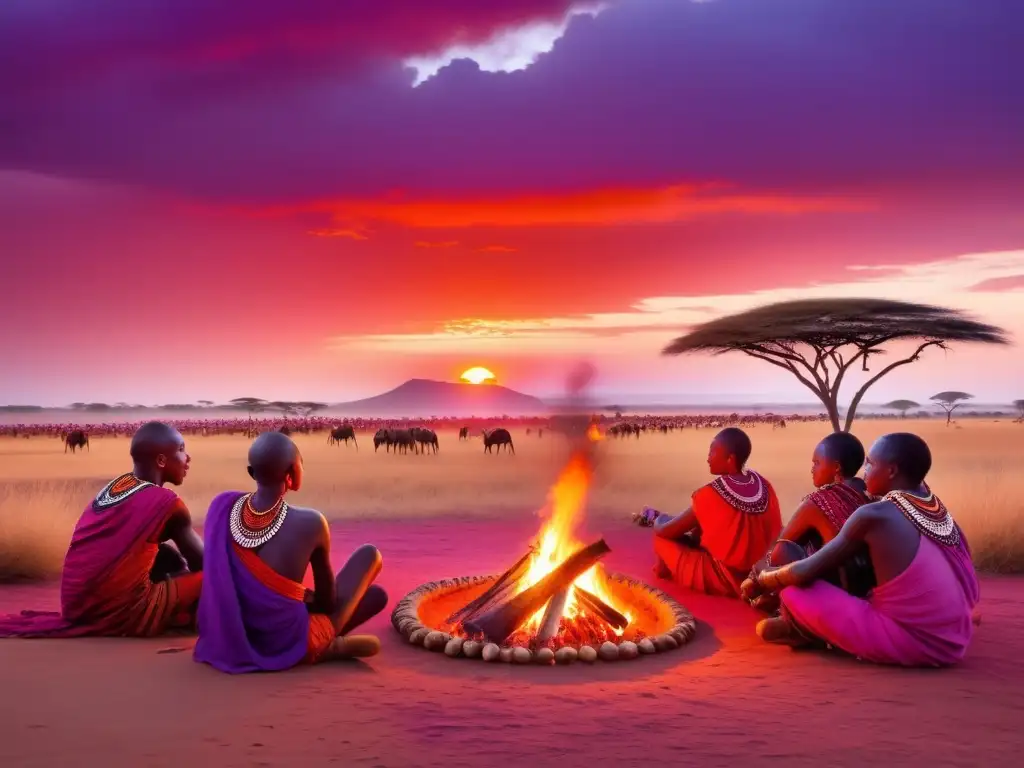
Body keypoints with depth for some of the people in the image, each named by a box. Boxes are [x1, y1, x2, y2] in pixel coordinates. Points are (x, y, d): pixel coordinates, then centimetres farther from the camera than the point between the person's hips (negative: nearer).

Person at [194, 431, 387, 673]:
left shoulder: (223, 505, -9)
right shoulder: (310, 523, -21)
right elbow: (327, 598, -3)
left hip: (234, 640, 5)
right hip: (291, 646, -5)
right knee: (370, 554, 9)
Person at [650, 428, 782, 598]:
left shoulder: (710, 495, -21)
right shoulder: (764, 486, -3)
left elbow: (664, 531, -13)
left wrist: (659, 522, 13)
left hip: (721, 579, -7)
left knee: (662, 536, 5)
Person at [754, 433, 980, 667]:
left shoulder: (874, 515, -11)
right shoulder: (941, 511, 7)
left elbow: (805, 573, -8)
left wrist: (766, 578, 13)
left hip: (904, 642, -7)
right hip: (954, 643, 7)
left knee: (794, 589, -5)